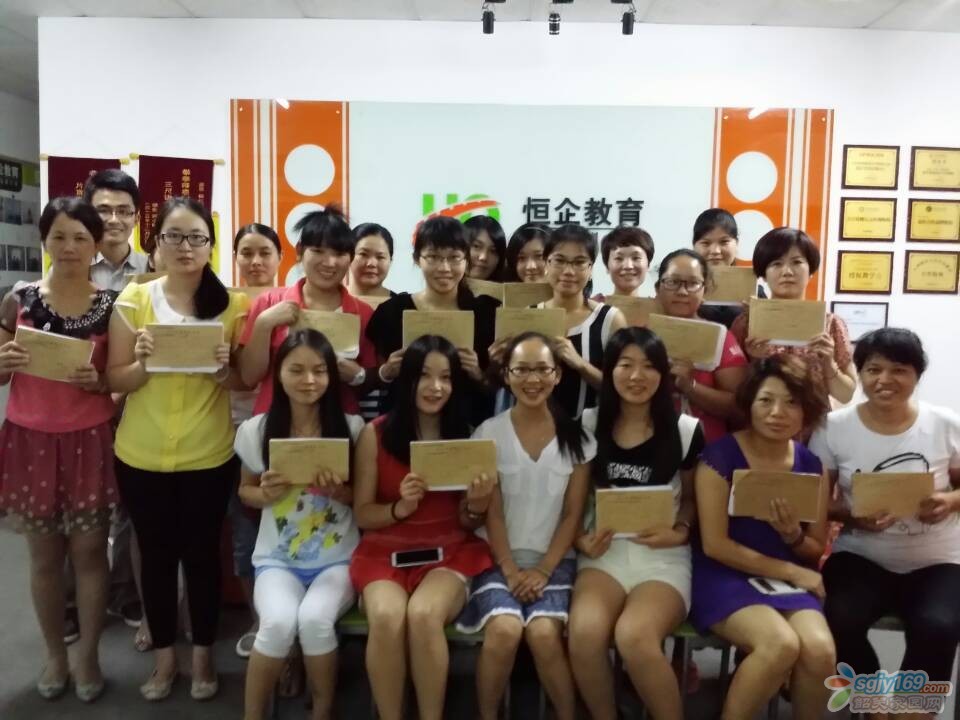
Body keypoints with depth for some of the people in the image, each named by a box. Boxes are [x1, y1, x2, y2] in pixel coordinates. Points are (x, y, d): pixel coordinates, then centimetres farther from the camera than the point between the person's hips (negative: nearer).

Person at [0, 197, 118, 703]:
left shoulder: (110, 305, -3)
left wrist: (97, 380, -18)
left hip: (89, 443, -1)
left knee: (89, 551, 7)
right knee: (45, 556, 12)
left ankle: (89, 654, 26)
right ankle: (55, 655, 32)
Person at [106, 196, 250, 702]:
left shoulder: (231, 304, -3)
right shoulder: (133, 299, -3)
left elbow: (246, 381, 3)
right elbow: (115, 381, 0)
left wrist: (223, 368, -18)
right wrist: (142, 364, -20)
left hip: (208, 456, 0)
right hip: (142, 456, 1)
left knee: (202, 552, 12)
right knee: (156, 554, 14)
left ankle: (203, 653, 31)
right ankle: (164, 654, 33)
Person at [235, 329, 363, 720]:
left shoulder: (351, 428, -5)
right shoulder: (255, 430, -3)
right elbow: (245, 490, 12)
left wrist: (340, 492, -17)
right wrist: (265, 494, -12)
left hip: (337, 558, 0)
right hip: (277, 559, 1)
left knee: (315, 619, -29)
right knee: (279, 622, -29)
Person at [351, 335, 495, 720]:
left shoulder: (466, 434, 2)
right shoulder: (375, 434, -2)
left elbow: (468, 523, 7)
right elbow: (362, 515, 2)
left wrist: (477, 504, -16)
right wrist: (400, 508, -18)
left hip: (451, 551, 0)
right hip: (386, 551, 0)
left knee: (424, 614, -31)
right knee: (388, 617, -31)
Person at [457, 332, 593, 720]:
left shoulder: (577, 438, 1)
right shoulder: (489, 433, -2)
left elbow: (573, 515, 1)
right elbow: (492, 513, -3)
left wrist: (544, 570, -9)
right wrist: (510, 569, -13)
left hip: (554, 559, 1)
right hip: (499, 557, 0)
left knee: (544, 633, -25)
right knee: (504, 629, -26)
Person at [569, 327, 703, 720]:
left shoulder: (686, 430, 0)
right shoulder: (589, 424, 4)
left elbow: (691, 497, 13)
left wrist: (680, 531, -6)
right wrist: (582, 538, -6)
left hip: (664, 556, -1)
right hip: (605, 552, 2)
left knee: (633, 636, -31)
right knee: (584, 632, -28)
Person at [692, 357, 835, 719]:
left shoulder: (812, 466, 4)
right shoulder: (720, 456, -10)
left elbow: (816, 551, 11)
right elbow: (714, 545, -12)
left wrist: (793, 535, -13)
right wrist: (789, 570, -10)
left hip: (791, 579, 4)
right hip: (726, 577, -4)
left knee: (821, 651, -24)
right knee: (781, 644, -29)